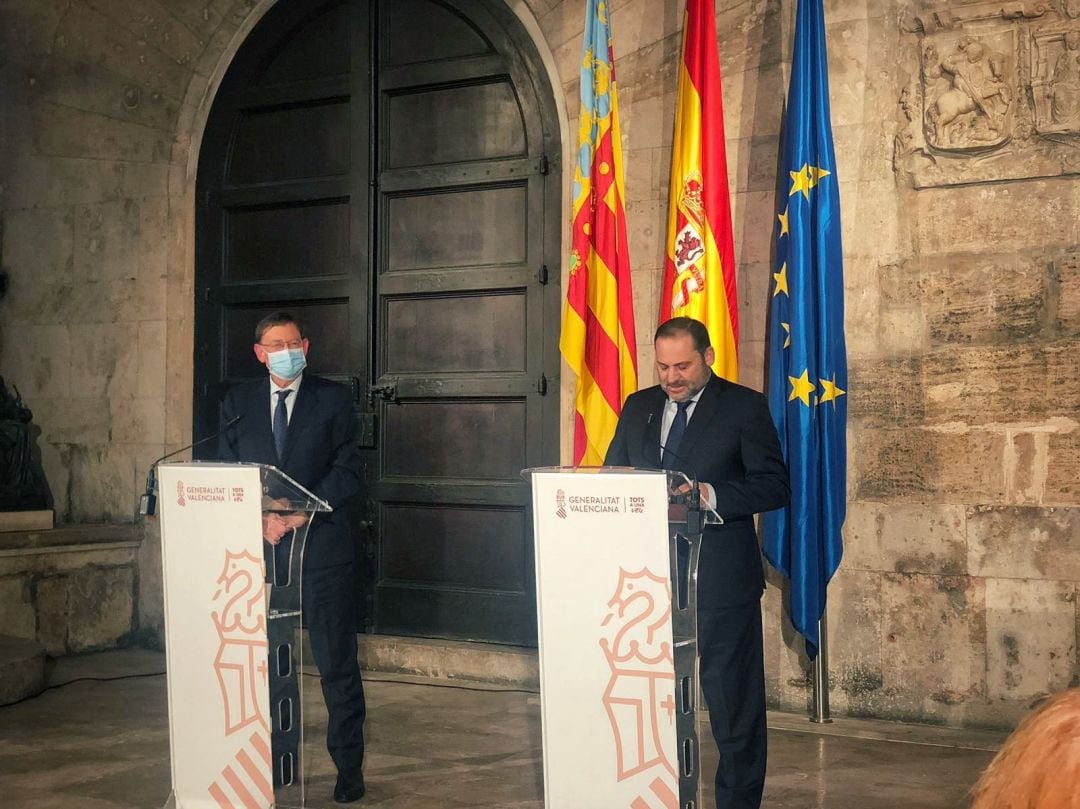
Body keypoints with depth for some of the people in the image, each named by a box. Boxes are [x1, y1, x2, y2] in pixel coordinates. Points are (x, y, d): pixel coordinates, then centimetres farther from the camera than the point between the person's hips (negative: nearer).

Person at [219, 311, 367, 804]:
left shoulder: (332, 399, 4)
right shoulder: (238, 402, 12)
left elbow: (348, 471, -3)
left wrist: (300, 513, -13)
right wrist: (263, 519, -9)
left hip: (322, 547, -2)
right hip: (259, 547, 3)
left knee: (337, 665, 1)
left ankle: (349, 768, 10)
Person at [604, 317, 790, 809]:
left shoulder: (744, 407, -4)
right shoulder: (638, 407, 11)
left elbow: (776, 486, -9)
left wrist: (712, 495, -22)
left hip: (721, 579, -4)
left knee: (733, 701, 4)